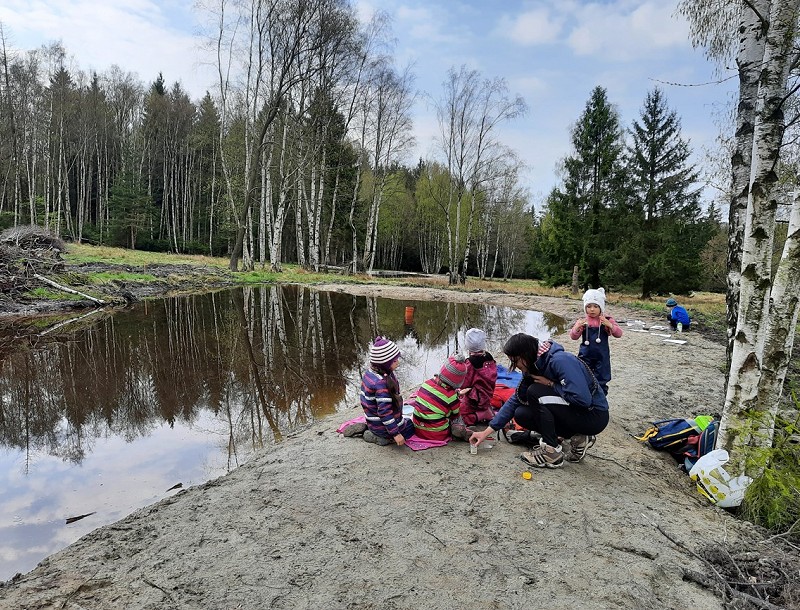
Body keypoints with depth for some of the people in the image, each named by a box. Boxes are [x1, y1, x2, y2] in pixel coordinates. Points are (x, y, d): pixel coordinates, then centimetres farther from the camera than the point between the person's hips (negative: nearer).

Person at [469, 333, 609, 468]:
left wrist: (550, 384, -20)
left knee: (535, 392, -22)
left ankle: (552, 453, -12)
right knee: (521, 415, -3)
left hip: (595, 416, -8)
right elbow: (515, 401, 5)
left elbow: (583, 399, -33)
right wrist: (487, 431, 3)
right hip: (573, 412, 8)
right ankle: (578, 439, 3)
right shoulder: (533, 369, 0)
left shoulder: (560, 361, -26)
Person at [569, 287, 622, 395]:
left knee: (601, 382, 9)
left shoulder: (607, 320, -3)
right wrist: (577, 327, -26)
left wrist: (610, 325, -28)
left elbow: (619, 334, -9)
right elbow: (573, 337, -5)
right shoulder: (582, 321, -2)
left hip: (602, 356, -1)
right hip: (585, 356, 1)